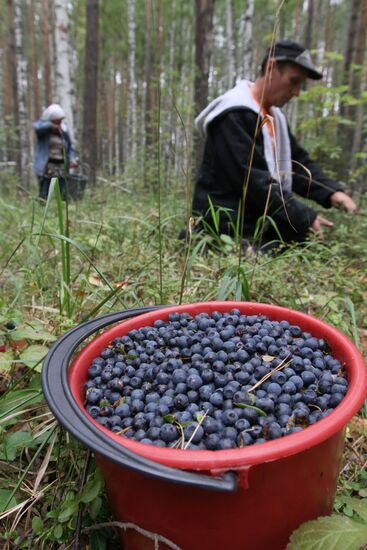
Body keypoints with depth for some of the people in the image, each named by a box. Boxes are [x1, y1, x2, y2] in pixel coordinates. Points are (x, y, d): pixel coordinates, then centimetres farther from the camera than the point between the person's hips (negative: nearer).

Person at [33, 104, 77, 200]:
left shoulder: (64, 130, 12)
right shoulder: (43, 128, 3)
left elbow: (69, 149, 15)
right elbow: (36, 126, -21)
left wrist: (72, 159, -2)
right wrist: (50, 125, -30)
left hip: (61, 168, 3)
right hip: (46, 167, -3)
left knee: (64, 195, -2)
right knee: (44, 196, -6)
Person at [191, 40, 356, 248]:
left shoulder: (275, 117, 15)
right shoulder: (233, 115, -17)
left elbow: (298, 163, 12)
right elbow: (252, 179, -23)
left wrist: (331, 191, -6)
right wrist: (304, 217, -21)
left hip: (259, 226, 9)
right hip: (227, 230, -9)